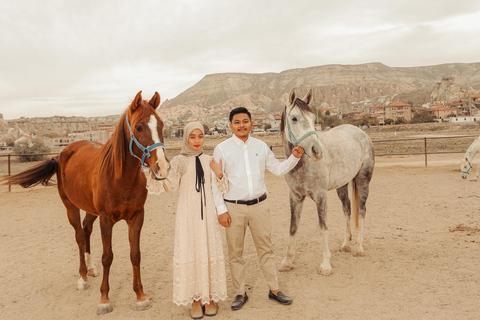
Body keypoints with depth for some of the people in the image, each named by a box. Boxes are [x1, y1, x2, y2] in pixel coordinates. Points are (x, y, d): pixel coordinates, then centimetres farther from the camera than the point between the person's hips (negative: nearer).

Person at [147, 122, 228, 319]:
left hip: (207, 213, 3)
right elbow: (170, 185, -12)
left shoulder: (209, 160, 7)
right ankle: (195, 299, 18)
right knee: (189, 252, 1)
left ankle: (210, 296, 24)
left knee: (210, 251, 7)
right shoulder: (178, 161, -1)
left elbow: (220, 189, 10)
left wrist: (219, 174, -8)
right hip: (187, 213, -2)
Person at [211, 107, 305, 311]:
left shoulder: (261, 146, 5)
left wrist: (295, 157, -3)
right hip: (234, 208, -2)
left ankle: (274, 290, 25)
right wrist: (221, 210, -9)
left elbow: (278, 169, 13)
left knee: (266, 249, 11)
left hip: (259, 205, 2)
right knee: (235, 253, 9)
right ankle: (240, 293, 24)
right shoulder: (222, 149, -4)